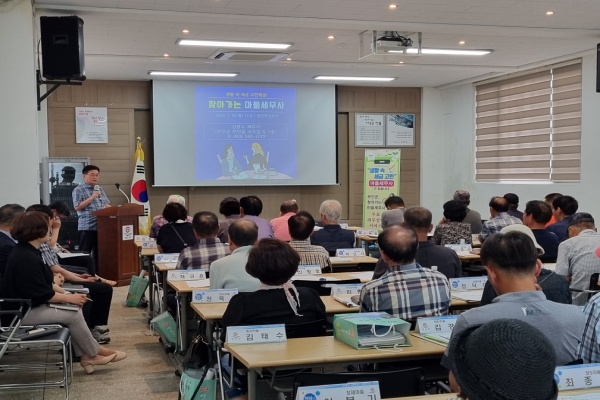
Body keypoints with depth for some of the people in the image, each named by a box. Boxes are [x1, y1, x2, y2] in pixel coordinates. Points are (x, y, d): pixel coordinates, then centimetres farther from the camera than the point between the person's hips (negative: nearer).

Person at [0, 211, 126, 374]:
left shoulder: (26, 251, 8)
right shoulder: (26, 258, -25)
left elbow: (41, 285, 13)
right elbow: (42, 294, -24)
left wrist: (64, 294, 1)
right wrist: (69, 298, -14)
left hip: (29, 304, 10)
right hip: (23, 311, -10)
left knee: (74, 310, -1)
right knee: (73, 314, -11)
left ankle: (86, 356, -1)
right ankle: (94, 353, 6)